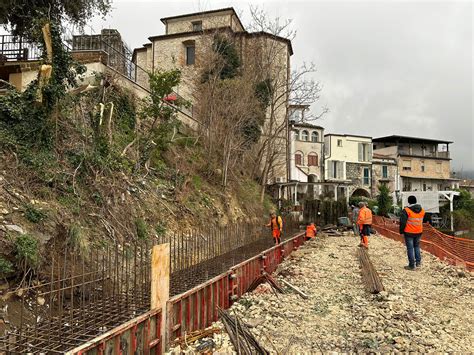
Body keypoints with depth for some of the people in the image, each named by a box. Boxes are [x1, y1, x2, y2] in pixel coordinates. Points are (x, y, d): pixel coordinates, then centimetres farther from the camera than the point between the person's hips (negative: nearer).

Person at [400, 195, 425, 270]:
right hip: (418, 232, 5)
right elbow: (421, 221, 14)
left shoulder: (406, 210, -15)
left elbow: (402, 222, -15)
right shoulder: (422, 210, 3)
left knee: (410, 248, 3)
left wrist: (401, 231, -5)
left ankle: (412, 265, 6)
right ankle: (418, 262, 21)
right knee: (417, 246, 23)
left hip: (409, 233, -5)